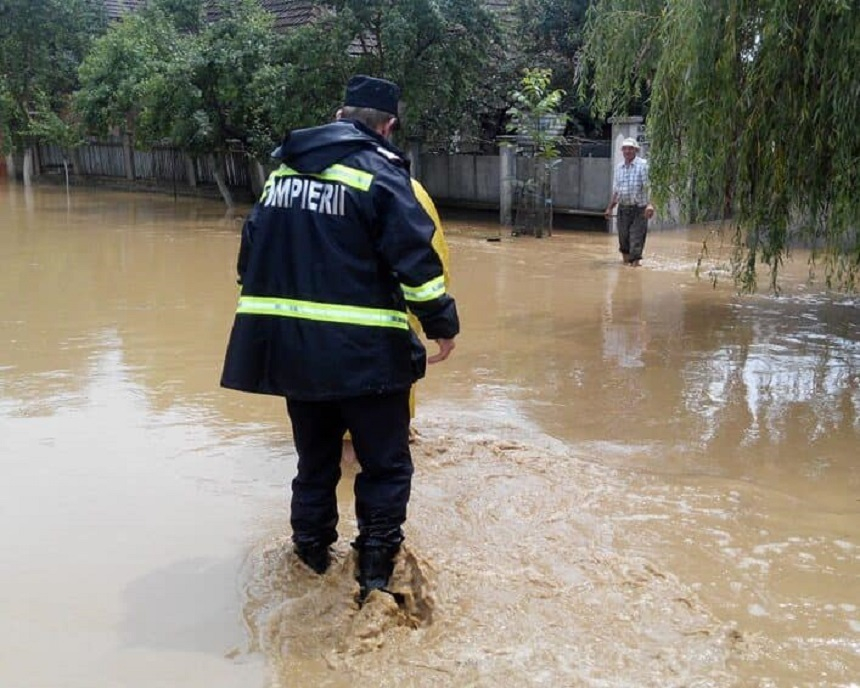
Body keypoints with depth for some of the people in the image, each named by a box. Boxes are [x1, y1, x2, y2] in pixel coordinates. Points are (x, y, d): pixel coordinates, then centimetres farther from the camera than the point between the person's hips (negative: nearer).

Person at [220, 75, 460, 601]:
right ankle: (376, 575, 6)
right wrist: (444, 325, -2)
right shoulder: (380, 173, -8)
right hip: (363, 352, -6)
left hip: (288, 346, 6)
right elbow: (416, 262, -14)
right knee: (385, 467, 6)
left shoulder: (284, 170, 12)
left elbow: (252, 255, 18)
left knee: (315, 460, 21)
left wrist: (273, 322, 28)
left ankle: (311, 558, 31)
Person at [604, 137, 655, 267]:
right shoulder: (619, 168, 13)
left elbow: (648, 186, -16)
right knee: (623, 237, 10)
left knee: (636, 238, -8)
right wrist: (609, 208, 18)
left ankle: (635, 261, -7)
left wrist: (649, 204, -29)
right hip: (623, 208, 5)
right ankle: (625, 260, 26)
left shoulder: (643, 165, -6)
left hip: (639, 209, -5)